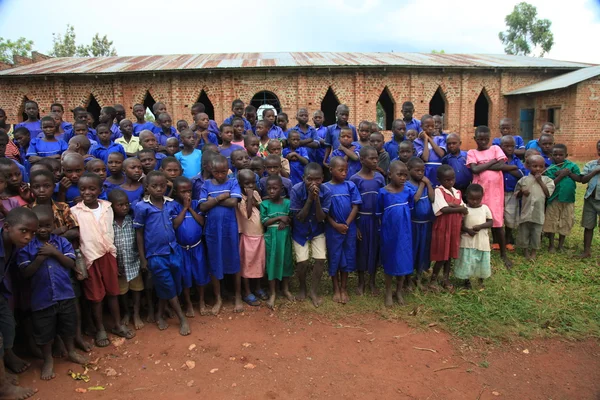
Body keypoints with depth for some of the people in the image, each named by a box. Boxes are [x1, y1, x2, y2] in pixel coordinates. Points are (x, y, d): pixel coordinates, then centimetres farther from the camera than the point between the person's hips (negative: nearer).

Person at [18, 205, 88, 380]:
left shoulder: (62, 242, -4)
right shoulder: (26, 246, -8)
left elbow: (71, 264, -8)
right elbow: (25, 273, -11)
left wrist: (55, 253, -19)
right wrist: (40, 257, -23)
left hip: (65, 294, 2)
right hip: (42, 298, -2)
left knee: (68, 326, 19)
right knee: (44, 331, 13)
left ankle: (71, 352, 41)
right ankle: (48, 360, 34)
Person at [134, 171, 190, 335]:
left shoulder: (171, 204, 0)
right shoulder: (141, 207, -9)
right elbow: (139, 233, -3)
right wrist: (142, 258, -2)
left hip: (173, 251, 4)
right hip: (155, 254, -4)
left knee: (169, 286, 14)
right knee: (168, 287, 5)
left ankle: (160, 315, 35)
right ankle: (182, 318, 20)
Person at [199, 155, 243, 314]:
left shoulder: (233, 183, -2)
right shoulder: (206, 184, 1)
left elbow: (233, 202, -17)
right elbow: (203, 207, -8)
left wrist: (213, 200, -11)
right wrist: (221, 197, -14)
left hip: (230, 229, -1)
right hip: (212, 230, 1)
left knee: (234, 262, 11)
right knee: (214, 264, 11)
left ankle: (238, 297, 26)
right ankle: (218, 299, 27)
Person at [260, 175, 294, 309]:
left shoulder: (288, 203, -1)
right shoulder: (264, 204, -5)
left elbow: (292, 220, 2)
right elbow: (264, 222, -10)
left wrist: (285, 221, -18)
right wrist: (280, 218, -17)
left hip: (285, 237, 2)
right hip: (271, 238, -2)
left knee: (286, 261, 12)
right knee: (271, 263, 4)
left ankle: (286, 289, 30)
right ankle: (272, 293, 15)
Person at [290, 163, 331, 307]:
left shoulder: (326, 191, -21)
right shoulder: (296, 190, -25)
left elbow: (321, 218, -20)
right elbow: (299, 218, -22)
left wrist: (317, 198, -35)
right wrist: (309, 198, -34)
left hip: (317, 230, 2)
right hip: (300, 231, -1)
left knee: (321, 259, -8)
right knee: (302, 262, -8)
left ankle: (314, 291, 15)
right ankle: (302, 288, 22)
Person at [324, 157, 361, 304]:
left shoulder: (350, 186, -2)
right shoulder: (325, 187, -6)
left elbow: (355, 207, -3)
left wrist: (347, 224, -11)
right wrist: (335, 225, -14)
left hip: (349, 228, 2)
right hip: (333, 229, -2)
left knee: (347, 257, 10)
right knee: (334, 258, 8)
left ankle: (344, 288, 25)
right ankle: (336, 289, 23)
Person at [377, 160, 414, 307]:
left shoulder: (407, 191, -3)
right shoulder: (383, 192, -12)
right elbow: (379, 214, -3)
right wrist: (382, 230, -1)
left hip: (404, 232, 3)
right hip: (389, 232, -3)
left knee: (403, 261, 12)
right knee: (389, 262, 10)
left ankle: (399, 292, 30)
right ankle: (388, 293, 26)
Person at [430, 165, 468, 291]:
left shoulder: (457, 192, 9)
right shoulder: (438, 191, -11)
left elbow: (464, 210, 0)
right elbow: (444, 209, -22)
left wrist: (453, 205, -17)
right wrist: (459, 209, -10)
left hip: (454, 228, 6)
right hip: (442, 228, -6)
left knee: (449, 254, 14)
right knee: (441, 255, 0)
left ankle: (446, 279, 26)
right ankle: (433, 279, 15)